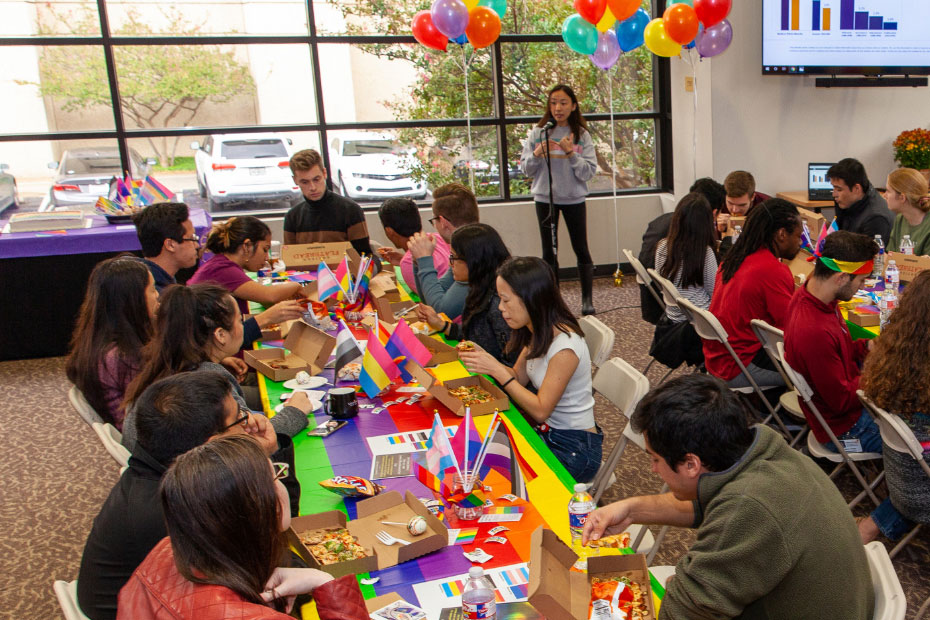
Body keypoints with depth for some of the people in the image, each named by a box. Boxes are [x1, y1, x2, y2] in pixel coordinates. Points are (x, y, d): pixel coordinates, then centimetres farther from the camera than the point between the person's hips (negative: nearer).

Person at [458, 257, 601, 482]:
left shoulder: (565, 346, -26)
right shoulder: (537, 332, 0)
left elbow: (540, 410, -21)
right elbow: (519, 377, 7)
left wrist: (496, 369, -22)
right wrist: (482, 358, -9)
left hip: (576, 447, -7)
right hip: (547, 430, 7)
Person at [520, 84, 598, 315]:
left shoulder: (582, 135, -3)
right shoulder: (538, 133, 0)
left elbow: (589, 172, -9)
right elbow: (525, 169, 2)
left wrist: (571, 153, -21)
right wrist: (537, 154, -16)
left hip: (574, 198, -1)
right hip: (545, 198, 1)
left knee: (581, 249, 3)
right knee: (548, 252, 9)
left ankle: (587, 300, 14)